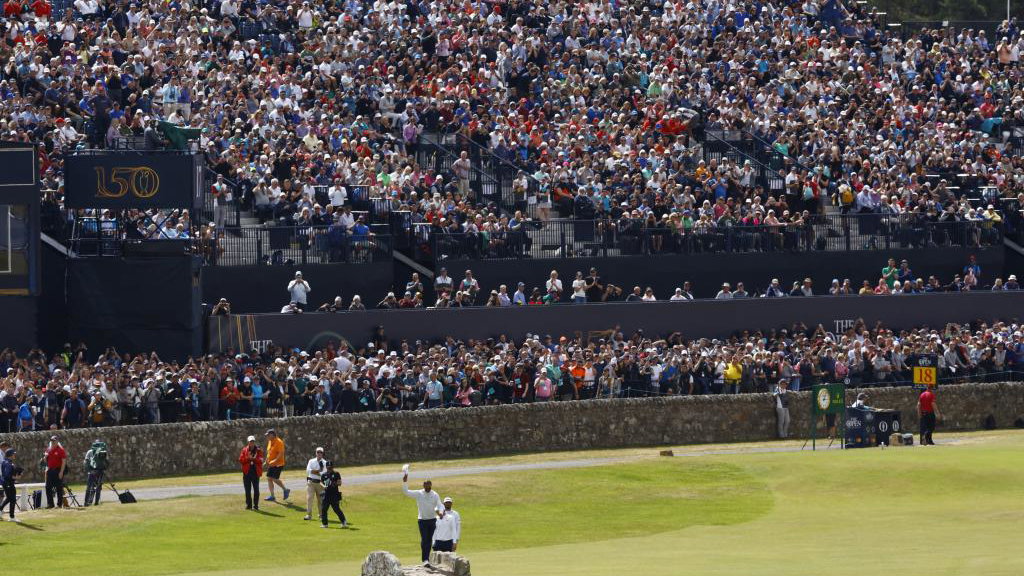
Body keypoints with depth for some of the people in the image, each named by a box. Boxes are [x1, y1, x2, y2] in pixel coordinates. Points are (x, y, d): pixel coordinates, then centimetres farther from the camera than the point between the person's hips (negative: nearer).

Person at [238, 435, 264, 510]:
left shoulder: (258, 450, 3)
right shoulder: (244, 450, 6)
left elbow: (260, 461, -6)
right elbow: (240, 460, -1)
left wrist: (254, 458, -20)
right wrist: (248, 458, -15)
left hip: (256, 472, -1)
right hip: (247, 472, 1)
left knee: (256, 489, -1)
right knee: (247, 490, 6)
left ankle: (256, 505, 5)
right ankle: (248, 505, 14)